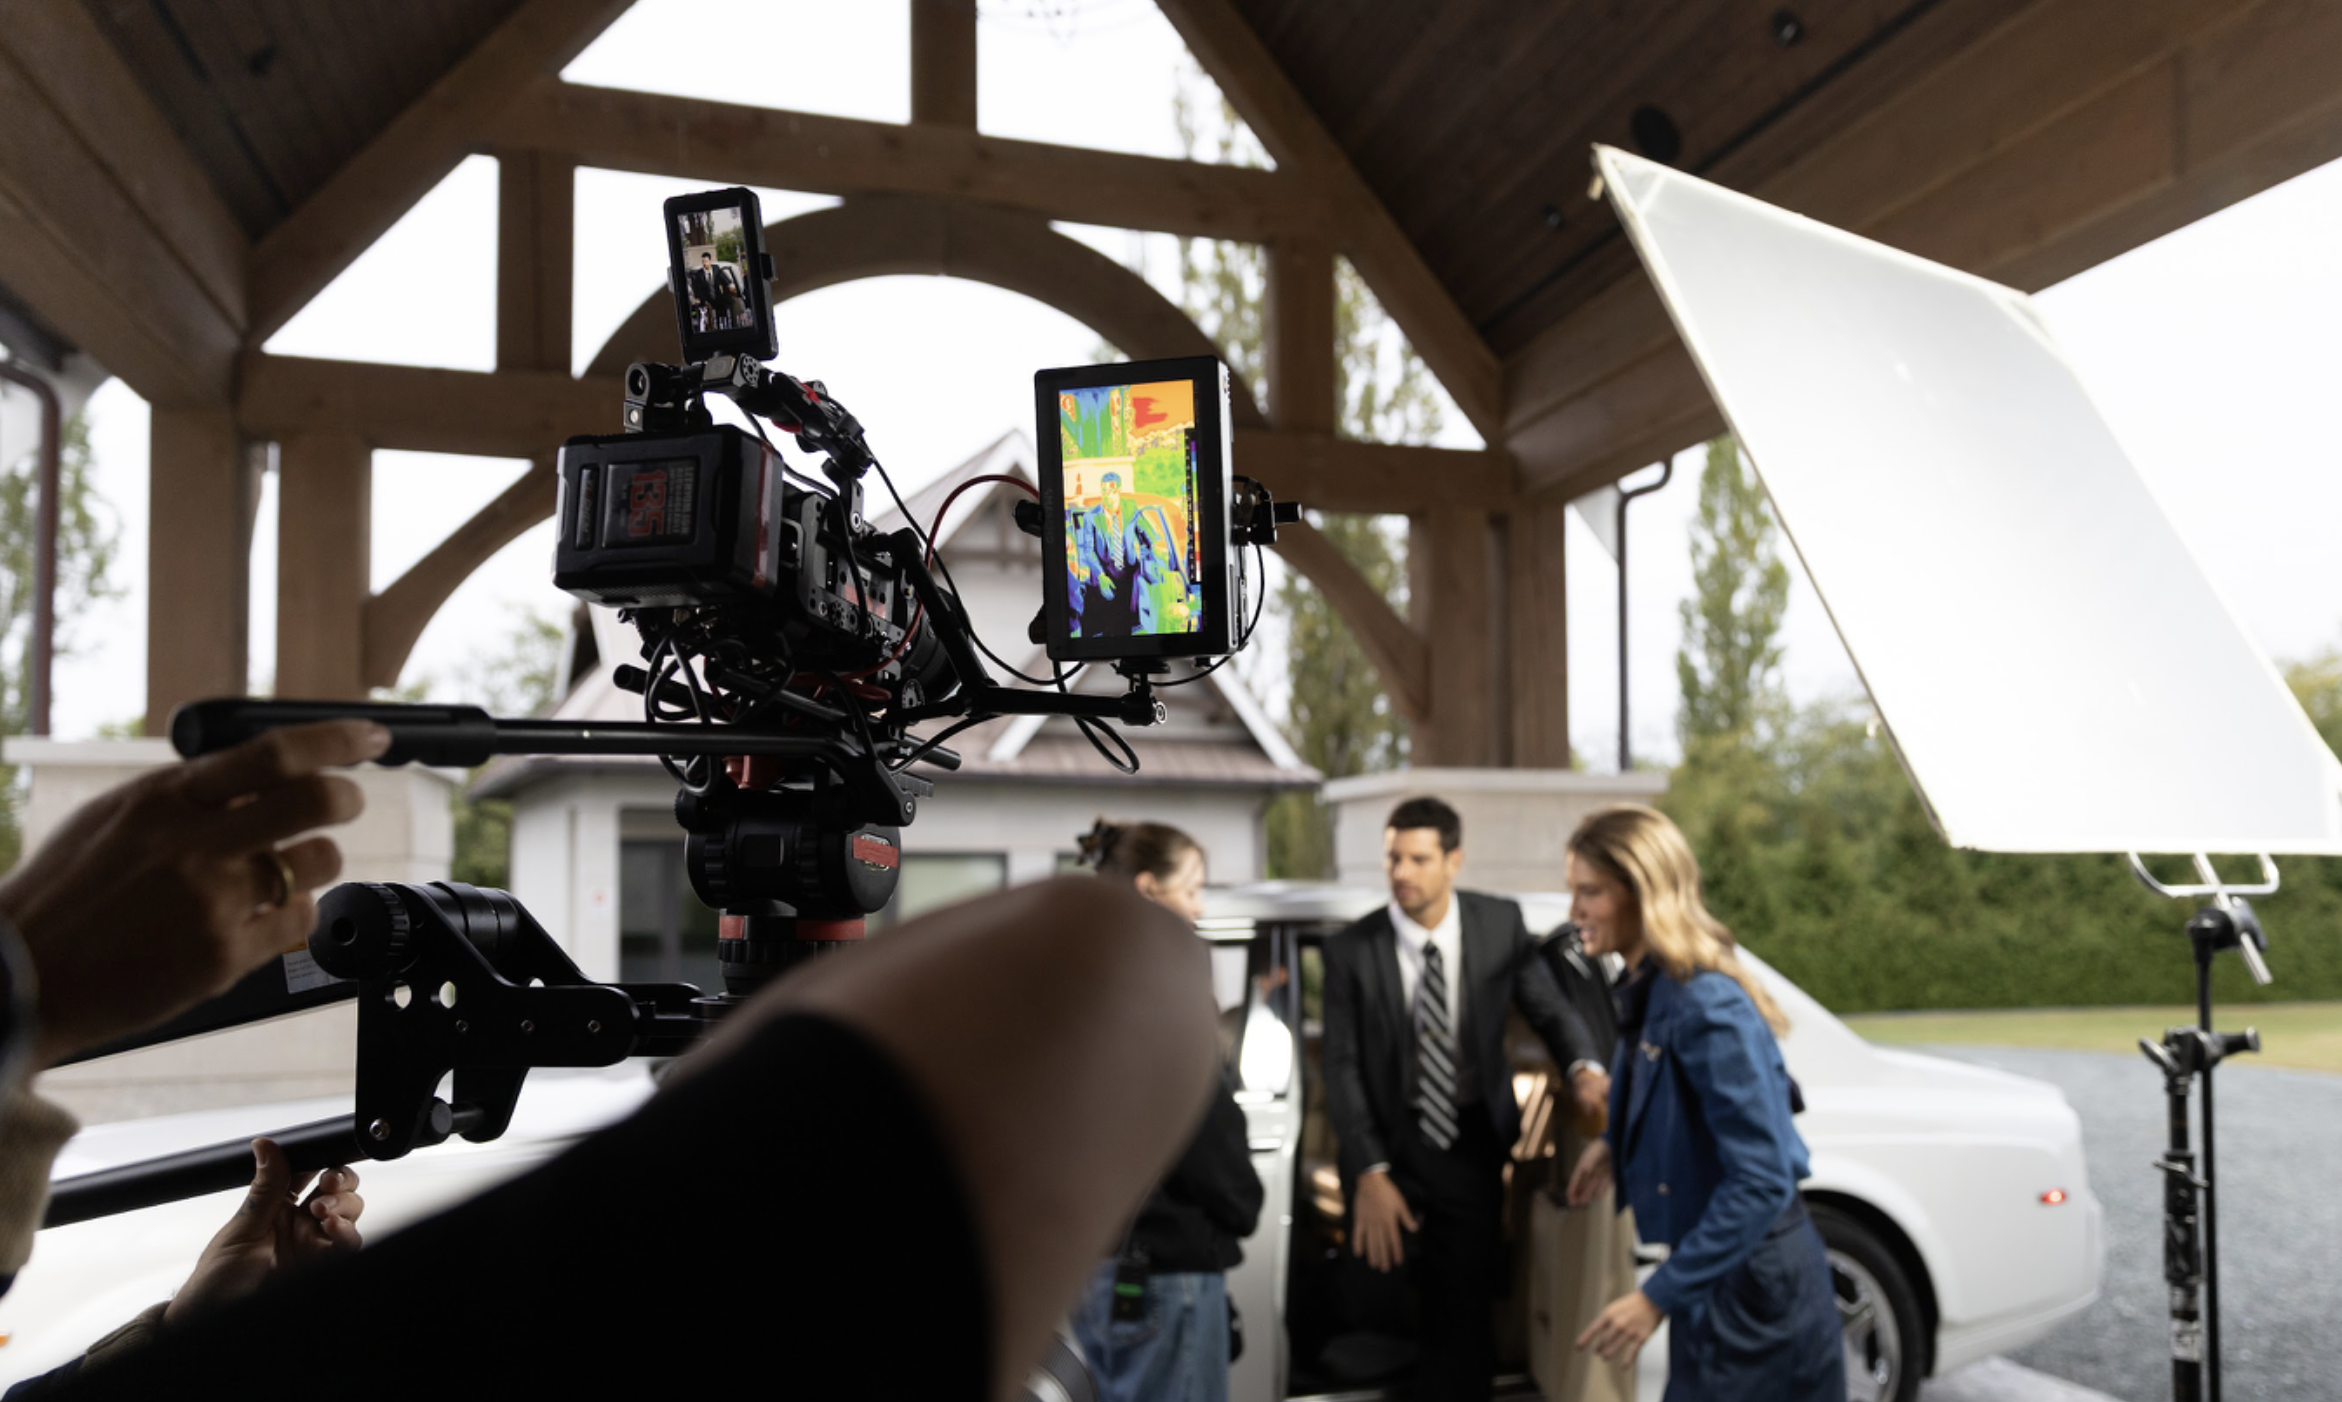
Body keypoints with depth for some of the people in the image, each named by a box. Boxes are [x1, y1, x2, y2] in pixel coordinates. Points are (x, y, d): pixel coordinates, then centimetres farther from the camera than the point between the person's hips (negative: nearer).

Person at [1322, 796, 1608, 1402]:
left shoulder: (1501, 925, -6)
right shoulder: (1351, 950, -12)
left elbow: (1549, 1010, 0)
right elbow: (1343, 1067, -11)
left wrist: (1585, 1068, -22)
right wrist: (1370, 1173, -19)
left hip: (1472, 1145, 1)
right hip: (1392, 1146, -1)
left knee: (1464, 1322, 4)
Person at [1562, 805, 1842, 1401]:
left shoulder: (1705, 1006, -26)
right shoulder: (1647, 989, 1)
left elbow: (1761, 1181, -27)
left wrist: (1658, 1297, -28)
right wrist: (1615, 1142, 3)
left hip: (1752, 1277, -8)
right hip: (1711, 1265, 8)